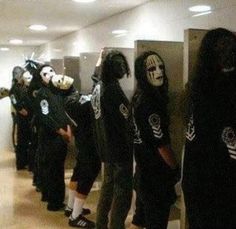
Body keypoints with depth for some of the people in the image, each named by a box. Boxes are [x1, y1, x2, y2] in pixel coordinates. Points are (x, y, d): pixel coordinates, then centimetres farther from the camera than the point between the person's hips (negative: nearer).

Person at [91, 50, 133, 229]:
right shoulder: (113, 89, -20)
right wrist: (133, 145, -9)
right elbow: (126, 122, -19)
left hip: (106, 146, 9)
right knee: (123, 191, 2)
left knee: (108, 185, 20)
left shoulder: (98, 87, 7)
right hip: (120, 148, -9)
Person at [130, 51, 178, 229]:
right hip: (155, 174, -9)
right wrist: (177, 169, -7)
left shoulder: (140, 97, 6)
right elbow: (161, 144, -21)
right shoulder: (149, 102, -23)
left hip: (143, 169, 9)